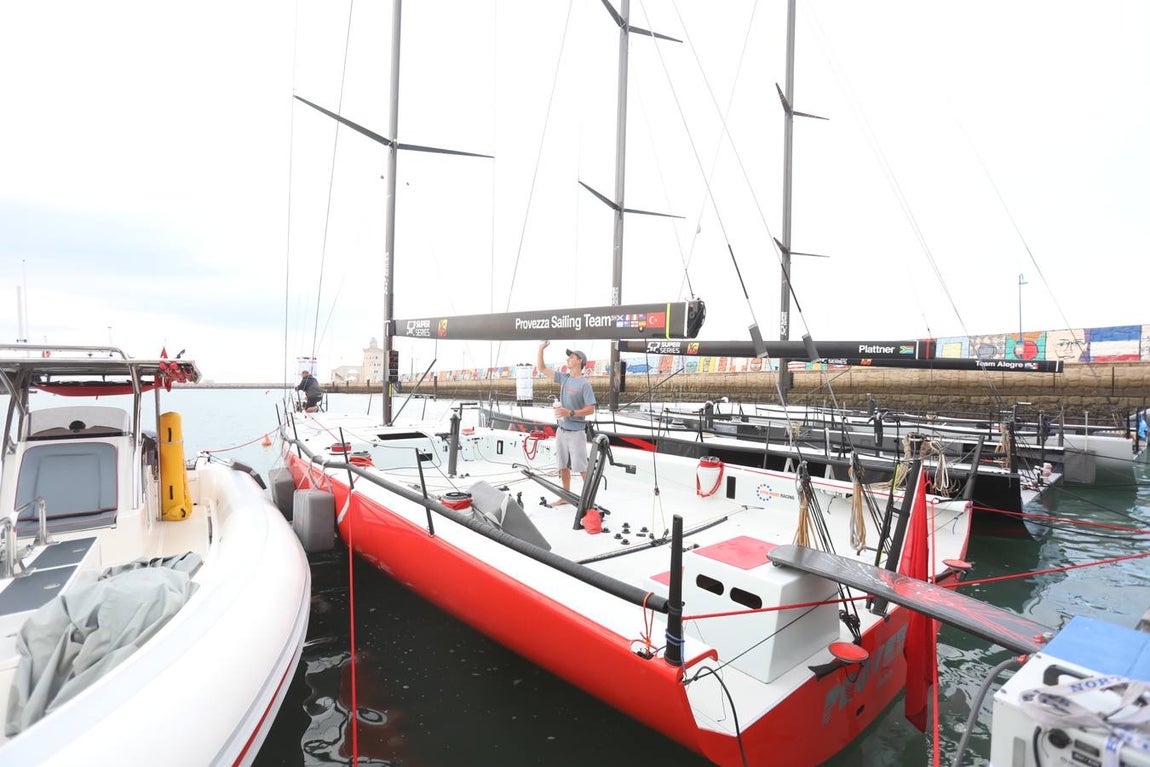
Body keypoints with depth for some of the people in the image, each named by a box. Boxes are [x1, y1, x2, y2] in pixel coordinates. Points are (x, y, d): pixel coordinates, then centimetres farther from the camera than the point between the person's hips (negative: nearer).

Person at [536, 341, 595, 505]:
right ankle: (566, 496, 26)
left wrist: (570, 413, -23)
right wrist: (541, 349, 7)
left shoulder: (584, 384, -12)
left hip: (576, 432, -7)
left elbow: (591, 409, -15)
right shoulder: (564, 378, 8)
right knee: (563, 466, 14)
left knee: (581, 467, -6)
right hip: (561, 430, 7)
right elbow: (542, 368, 15)